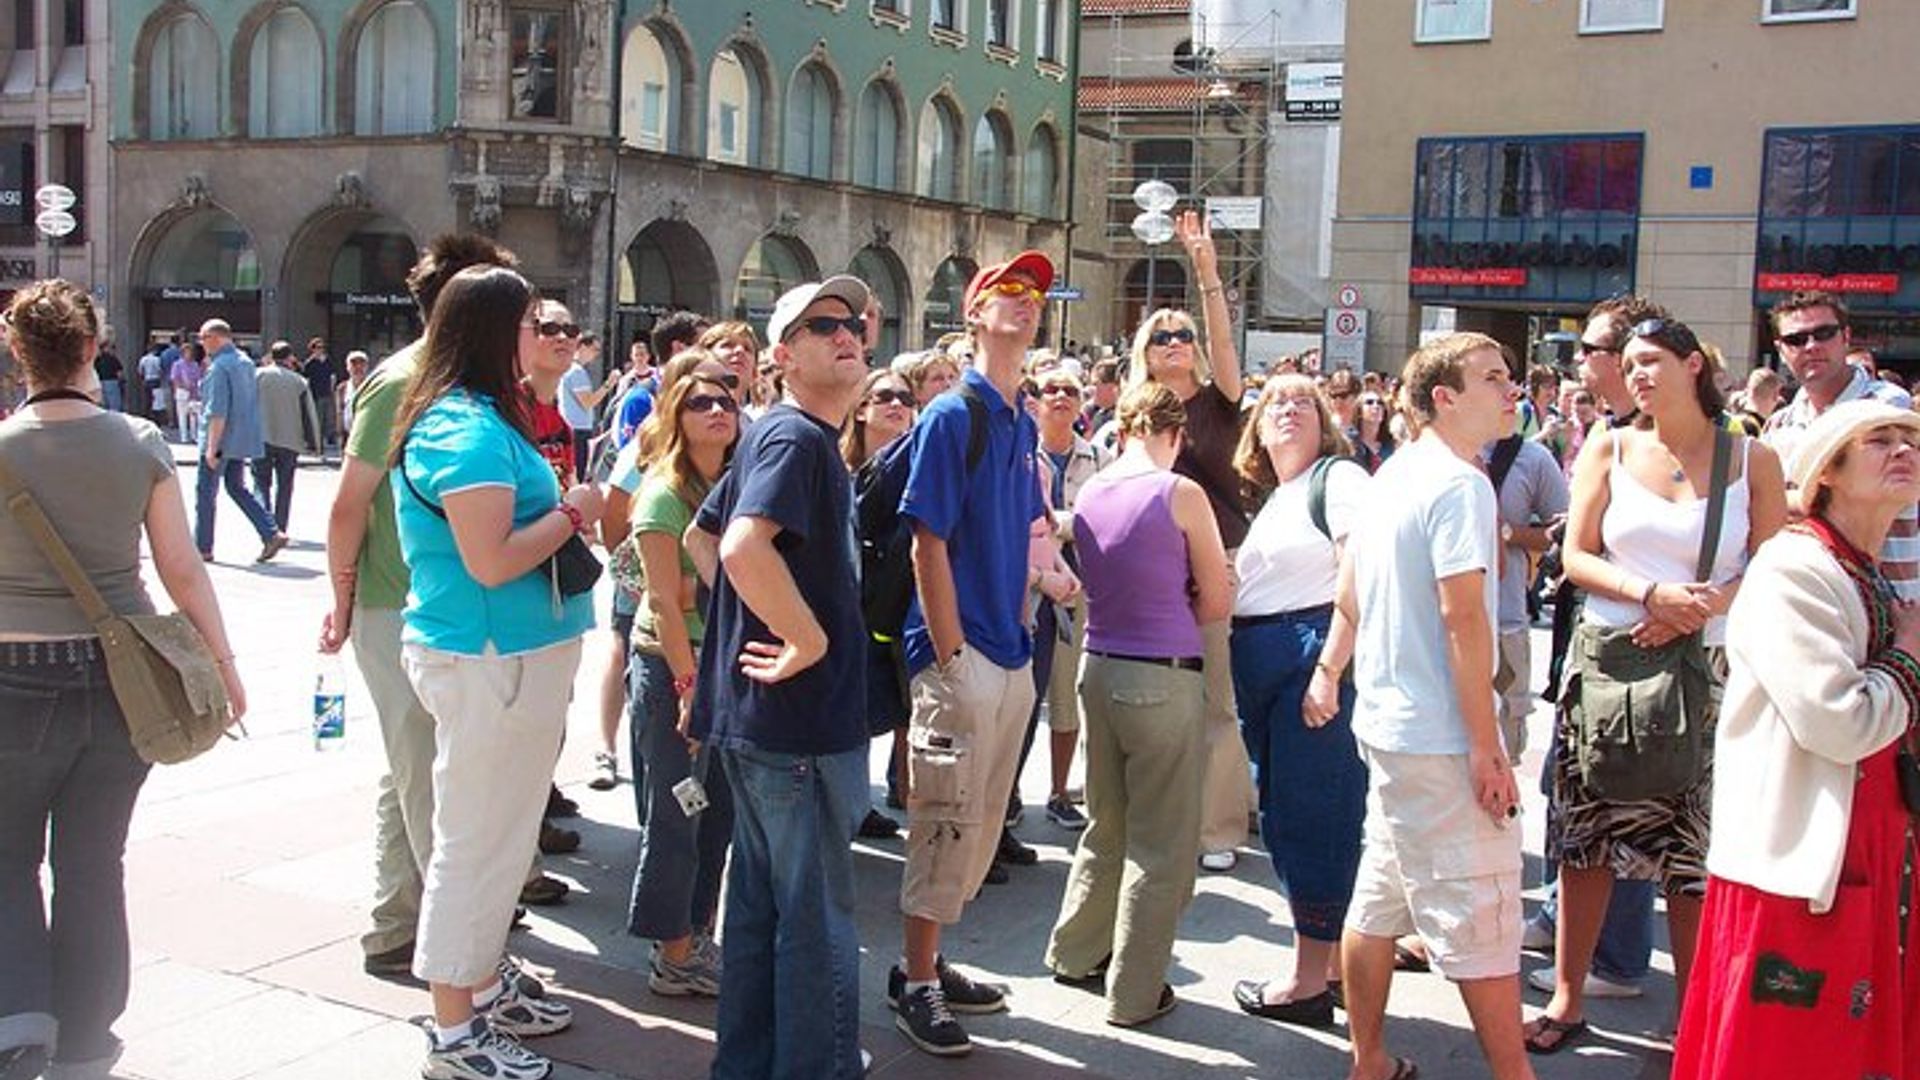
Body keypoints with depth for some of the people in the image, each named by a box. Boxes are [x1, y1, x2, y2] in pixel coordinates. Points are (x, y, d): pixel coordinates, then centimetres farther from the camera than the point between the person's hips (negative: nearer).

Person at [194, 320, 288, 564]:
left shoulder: (219, 367, -16)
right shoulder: (246, 363, 11)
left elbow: (218, 411, -21)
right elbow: (254, 402, 18)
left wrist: (212, 446, -21)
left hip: (222, 439, -8)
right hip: (243, 440, 8)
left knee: (205, 491, 4)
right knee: (237, 488, 16)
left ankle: (202, 548, 11)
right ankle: (272, 534, 4)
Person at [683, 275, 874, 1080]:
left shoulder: (798, 437, 14)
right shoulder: (796, 436, -16)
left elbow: (701, 535, 22)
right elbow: (743, 547, -33)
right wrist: (809, 639, -22)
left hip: (762, 712, 10)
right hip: (801, 715, -10)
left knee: (761, 895, 18)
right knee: (819, 913, 2)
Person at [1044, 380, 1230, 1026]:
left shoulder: (1089, 494, 5)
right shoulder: (1181, 494, -12)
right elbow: (1216, 603, -5)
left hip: (1099, 668, 6)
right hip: (1163, 676, -6)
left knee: (1108, 824, 23)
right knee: (1162, 843, 6)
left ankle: (1075, 953, 35)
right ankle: (1134, 992, 14)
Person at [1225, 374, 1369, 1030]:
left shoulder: (1338, 478, -6)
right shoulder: (1271, 501, 19)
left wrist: (1330, 669, -23)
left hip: (1313, 660, -9)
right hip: (1261, 668, 9)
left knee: (1309, 816, -3)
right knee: (1282, 817, 13)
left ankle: (1311, 982, 6)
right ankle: (1337, 961, 25)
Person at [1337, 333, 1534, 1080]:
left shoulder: (1391, 476, 11)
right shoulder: (1460, 485, -17)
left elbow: (1350, 595, 19)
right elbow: (1462, 618, -22)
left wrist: (1328, 671, 30)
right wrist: (1488, 746, -19)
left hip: (1387, 722, 9)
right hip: (1442, 739, -9)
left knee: (1377, 902, 15)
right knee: (1482, 919, 0)